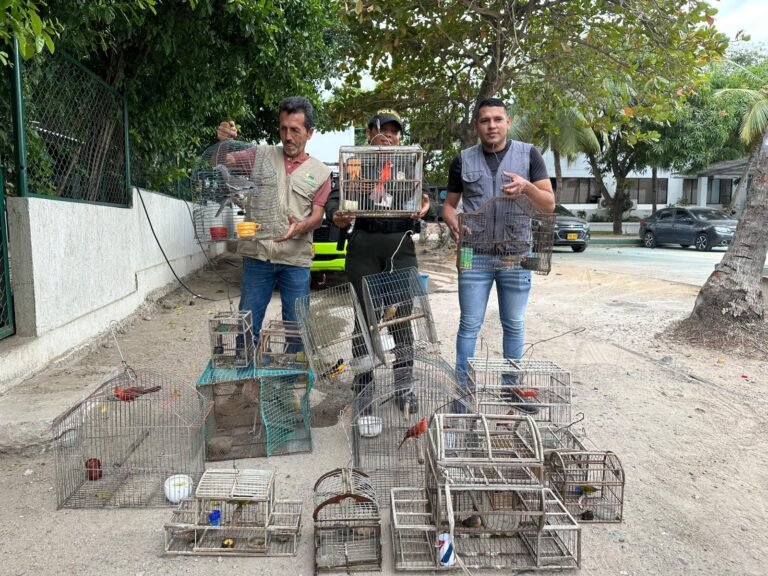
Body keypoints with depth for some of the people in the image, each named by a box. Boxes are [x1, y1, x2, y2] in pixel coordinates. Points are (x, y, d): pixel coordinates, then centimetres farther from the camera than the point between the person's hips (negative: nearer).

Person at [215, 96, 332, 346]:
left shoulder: (321, 172, 7)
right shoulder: (260, 155, 7)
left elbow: (317, 216, 2)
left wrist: (300, 227, -19)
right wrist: (223, 141, -19)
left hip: (296, 259, 0)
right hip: (257, 254, 0)